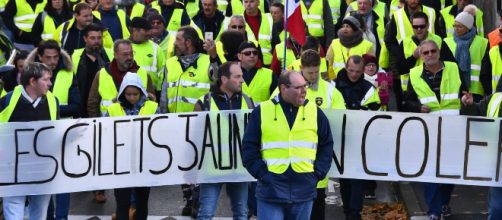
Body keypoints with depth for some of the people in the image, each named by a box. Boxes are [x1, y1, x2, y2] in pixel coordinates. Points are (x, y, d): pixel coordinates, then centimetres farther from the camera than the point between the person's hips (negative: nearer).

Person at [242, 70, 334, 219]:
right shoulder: (262, 112, 1)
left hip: (304, 192, 2)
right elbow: (249, 148, 2)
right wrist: (262, 174, -7)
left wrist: (317, 174, 1)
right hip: (271, 191, -2)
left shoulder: (315, 111, 6)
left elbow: (326, 146, 11)